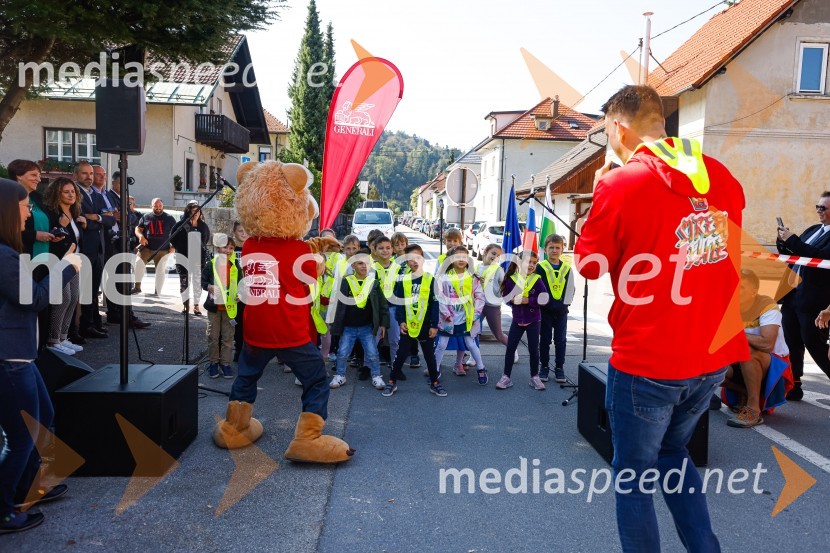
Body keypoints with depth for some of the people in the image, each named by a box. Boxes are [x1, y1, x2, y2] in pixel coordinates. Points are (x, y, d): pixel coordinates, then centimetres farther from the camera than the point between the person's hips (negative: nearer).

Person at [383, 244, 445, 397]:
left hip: (425, 325, -1)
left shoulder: (430, 280, -4)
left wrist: (434, 325, -7)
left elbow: (435, 304, -4)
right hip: (408, 325, 1)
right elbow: (399, 303, 2)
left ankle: (435, 383, 22)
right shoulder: (403, 281, 0)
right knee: (401, 354, 8)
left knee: (429, 355, 11)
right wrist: (400, 321, -8)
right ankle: (392, 382, 19)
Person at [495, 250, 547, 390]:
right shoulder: (511, 278, -4)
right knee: (510, 348, 3)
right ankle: (506, 377, 13)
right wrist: (513, 300, -21)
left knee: (533, 349, 6)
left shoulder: (537, 279, -7)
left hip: (533, 320, -1)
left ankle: (535, 377, 20)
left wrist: (528, 301, -21)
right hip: (517, 319, 1)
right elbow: (505, 297, -2)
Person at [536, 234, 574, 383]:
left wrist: (565, 303, -4)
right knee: (545, 340, 6)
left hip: (562, 311, 2)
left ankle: (559, 367, 17)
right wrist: (544, 303, -10)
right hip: (545, 310, -2)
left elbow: (570, 289, 6)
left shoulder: (567, 268, 5)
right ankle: (544, 367, 17)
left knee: (561, 340, 7)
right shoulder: (540, 267, -3)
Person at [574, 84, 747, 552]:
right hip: (715, 356, 7)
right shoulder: (721, 176, 3)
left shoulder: (621, 184, -16)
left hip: (647, 361, -6)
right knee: (672, 453, 28)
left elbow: (590, 266, -5)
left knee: (634, 478, 13)